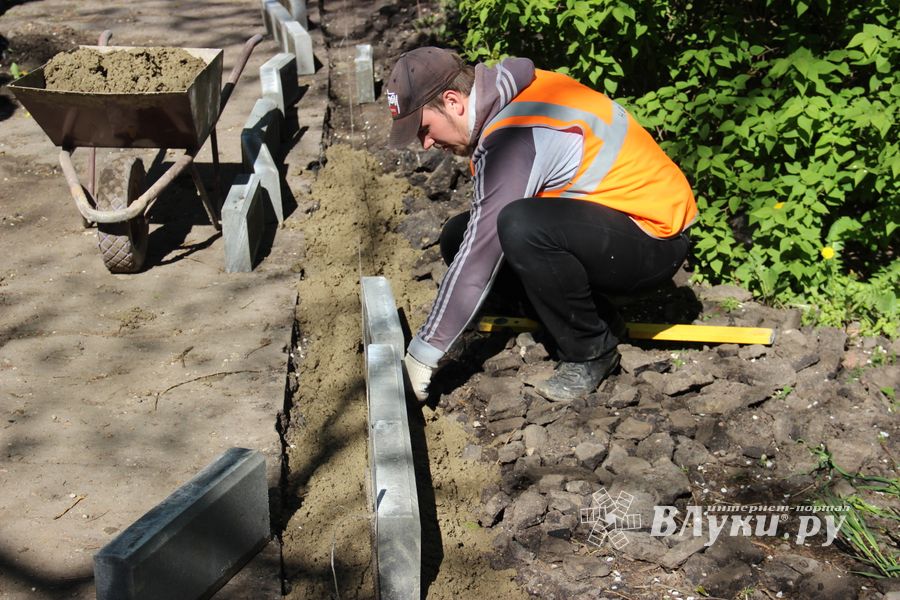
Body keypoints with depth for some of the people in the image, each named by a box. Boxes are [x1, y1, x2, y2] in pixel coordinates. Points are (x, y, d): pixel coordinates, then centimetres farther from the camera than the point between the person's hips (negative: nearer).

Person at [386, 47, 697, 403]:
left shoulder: (512, 137, -25)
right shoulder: (512, 94, 2)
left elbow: (479, 258, -24)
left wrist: (425, 350, -17)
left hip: (655, 238, -9)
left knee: (521, 228, -36)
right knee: (459, 237, 2)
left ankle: (590, 352, -11)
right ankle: (595, 319, 7)